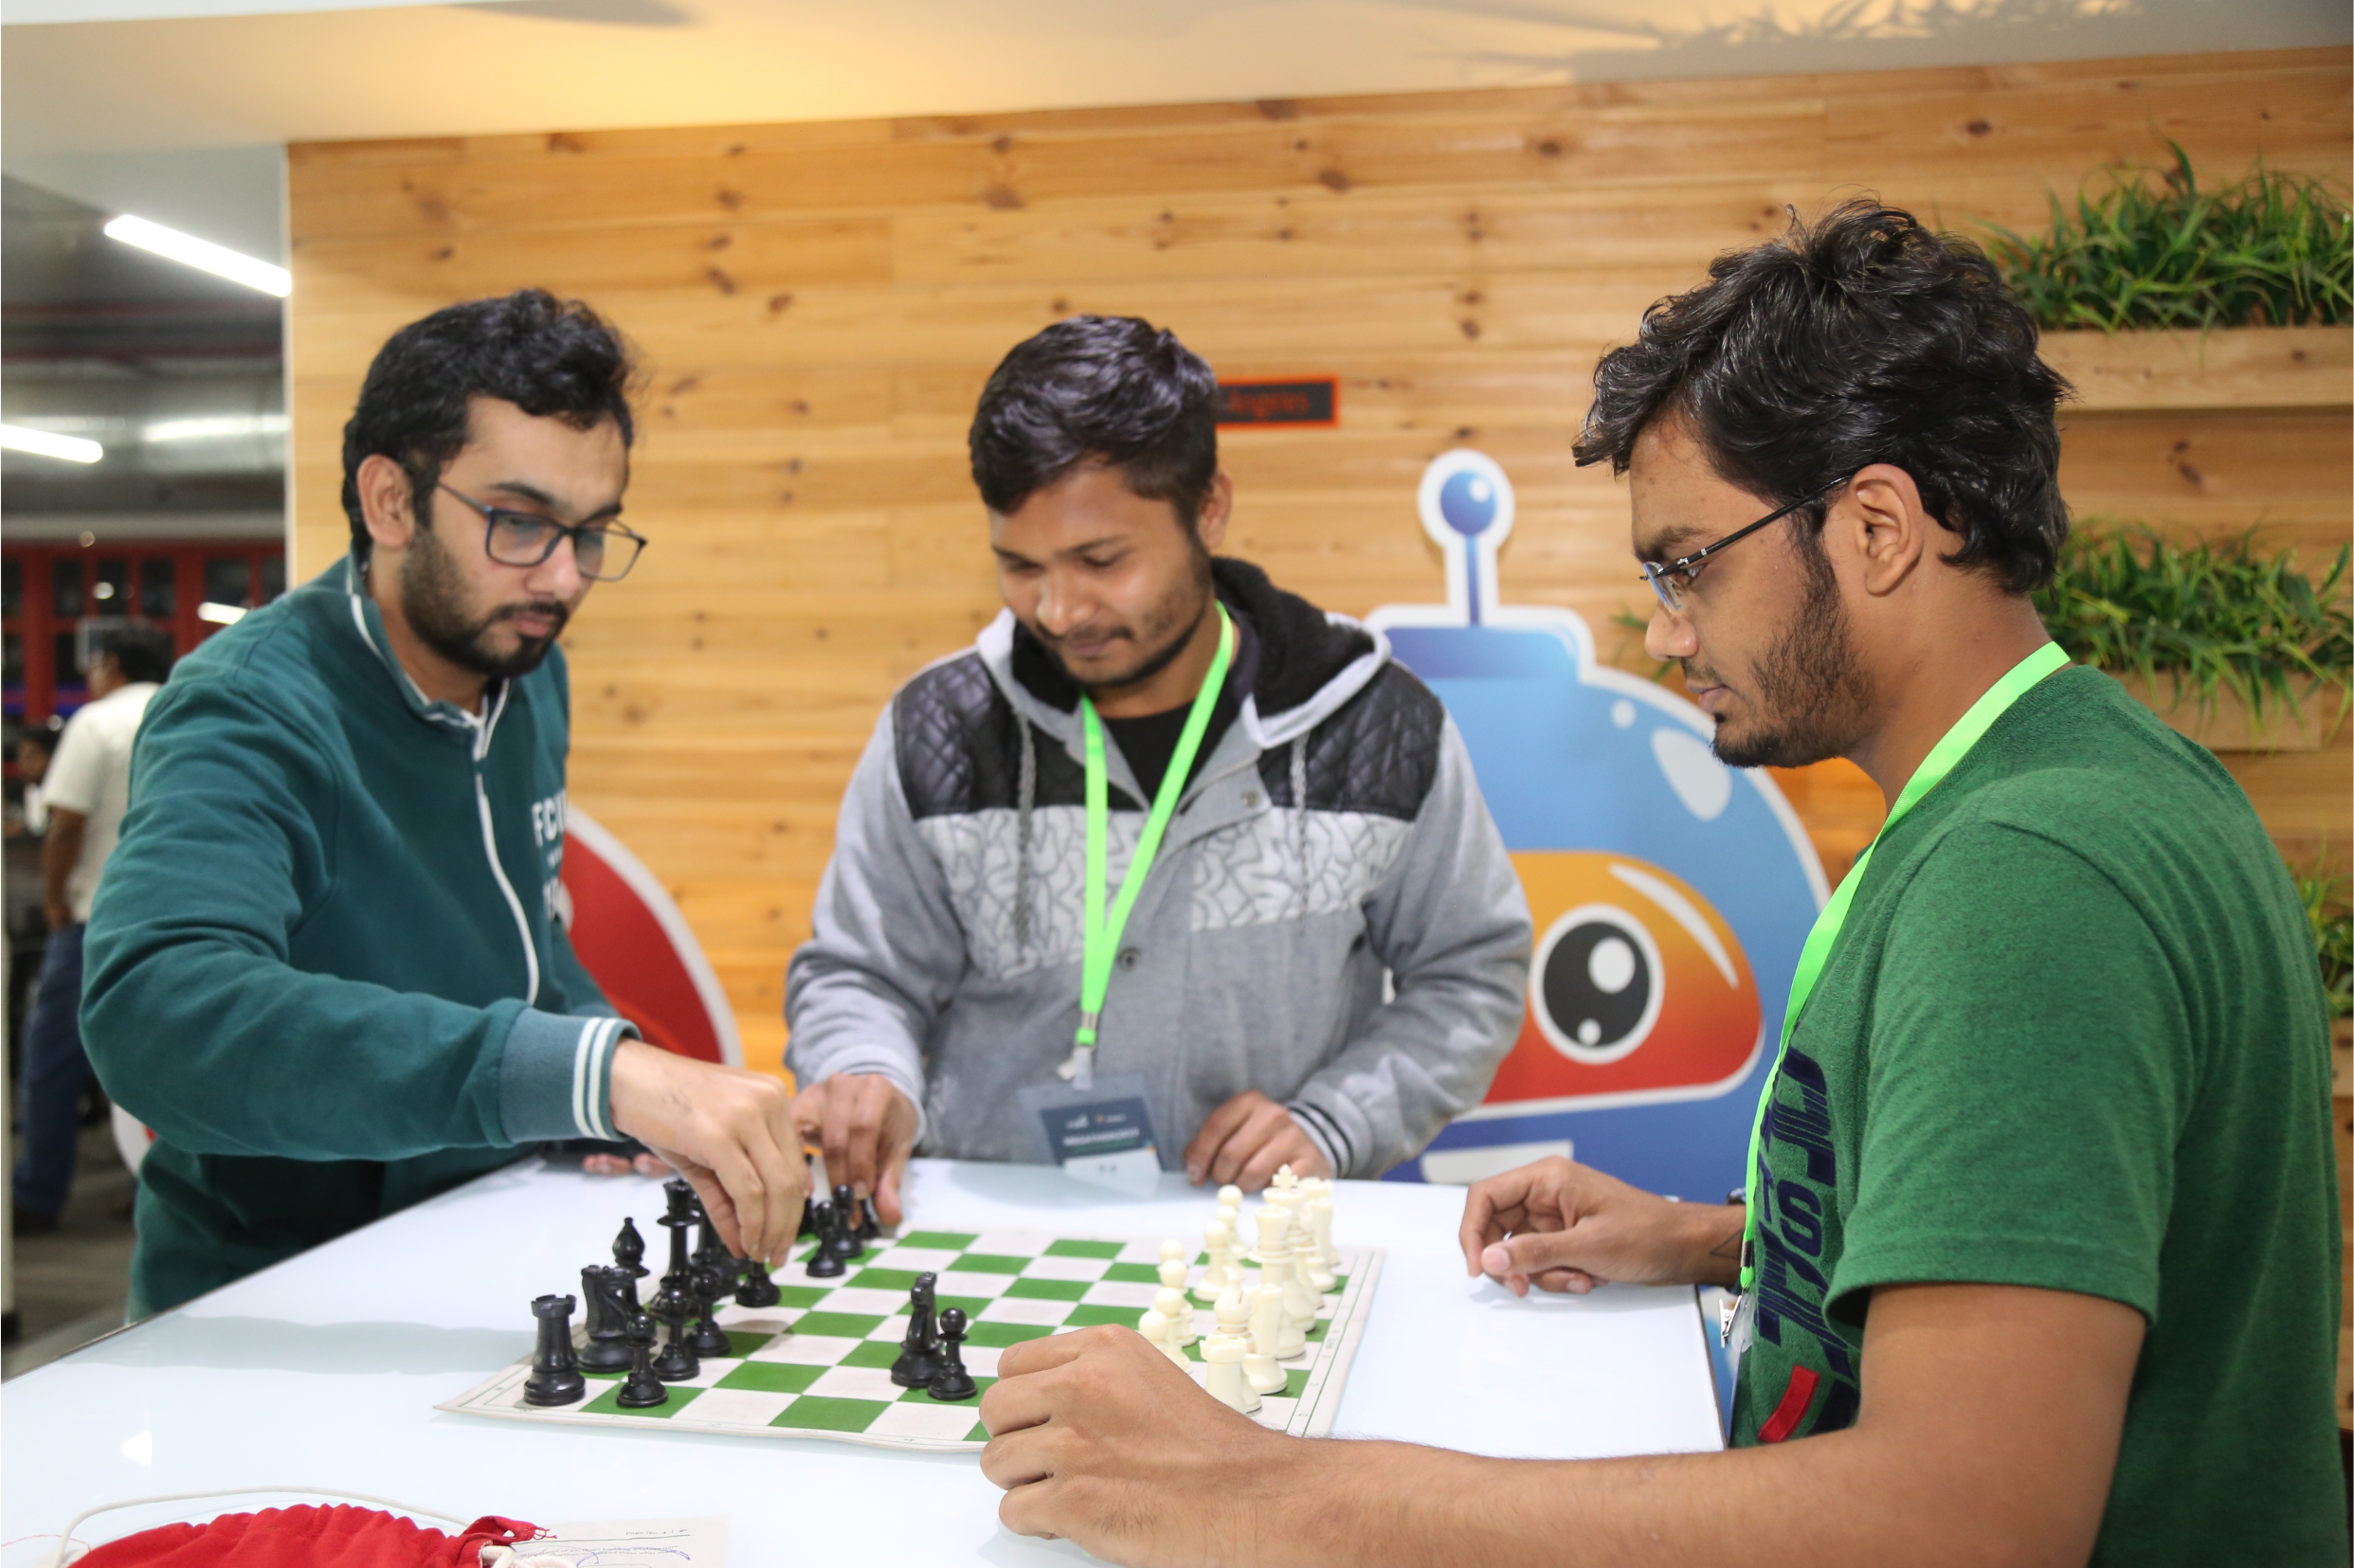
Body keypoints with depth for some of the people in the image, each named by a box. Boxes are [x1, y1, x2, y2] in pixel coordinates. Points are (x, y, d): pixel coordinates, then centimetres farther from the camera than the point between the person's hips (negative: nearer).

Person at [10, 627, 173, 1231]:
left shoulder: (97, 722, -7)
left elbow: (66, 824, -12)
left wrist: (55, 898, -1)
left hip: (101, 914, -5)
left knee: (53, 1055, 4)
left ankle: (38, 1198, 8)